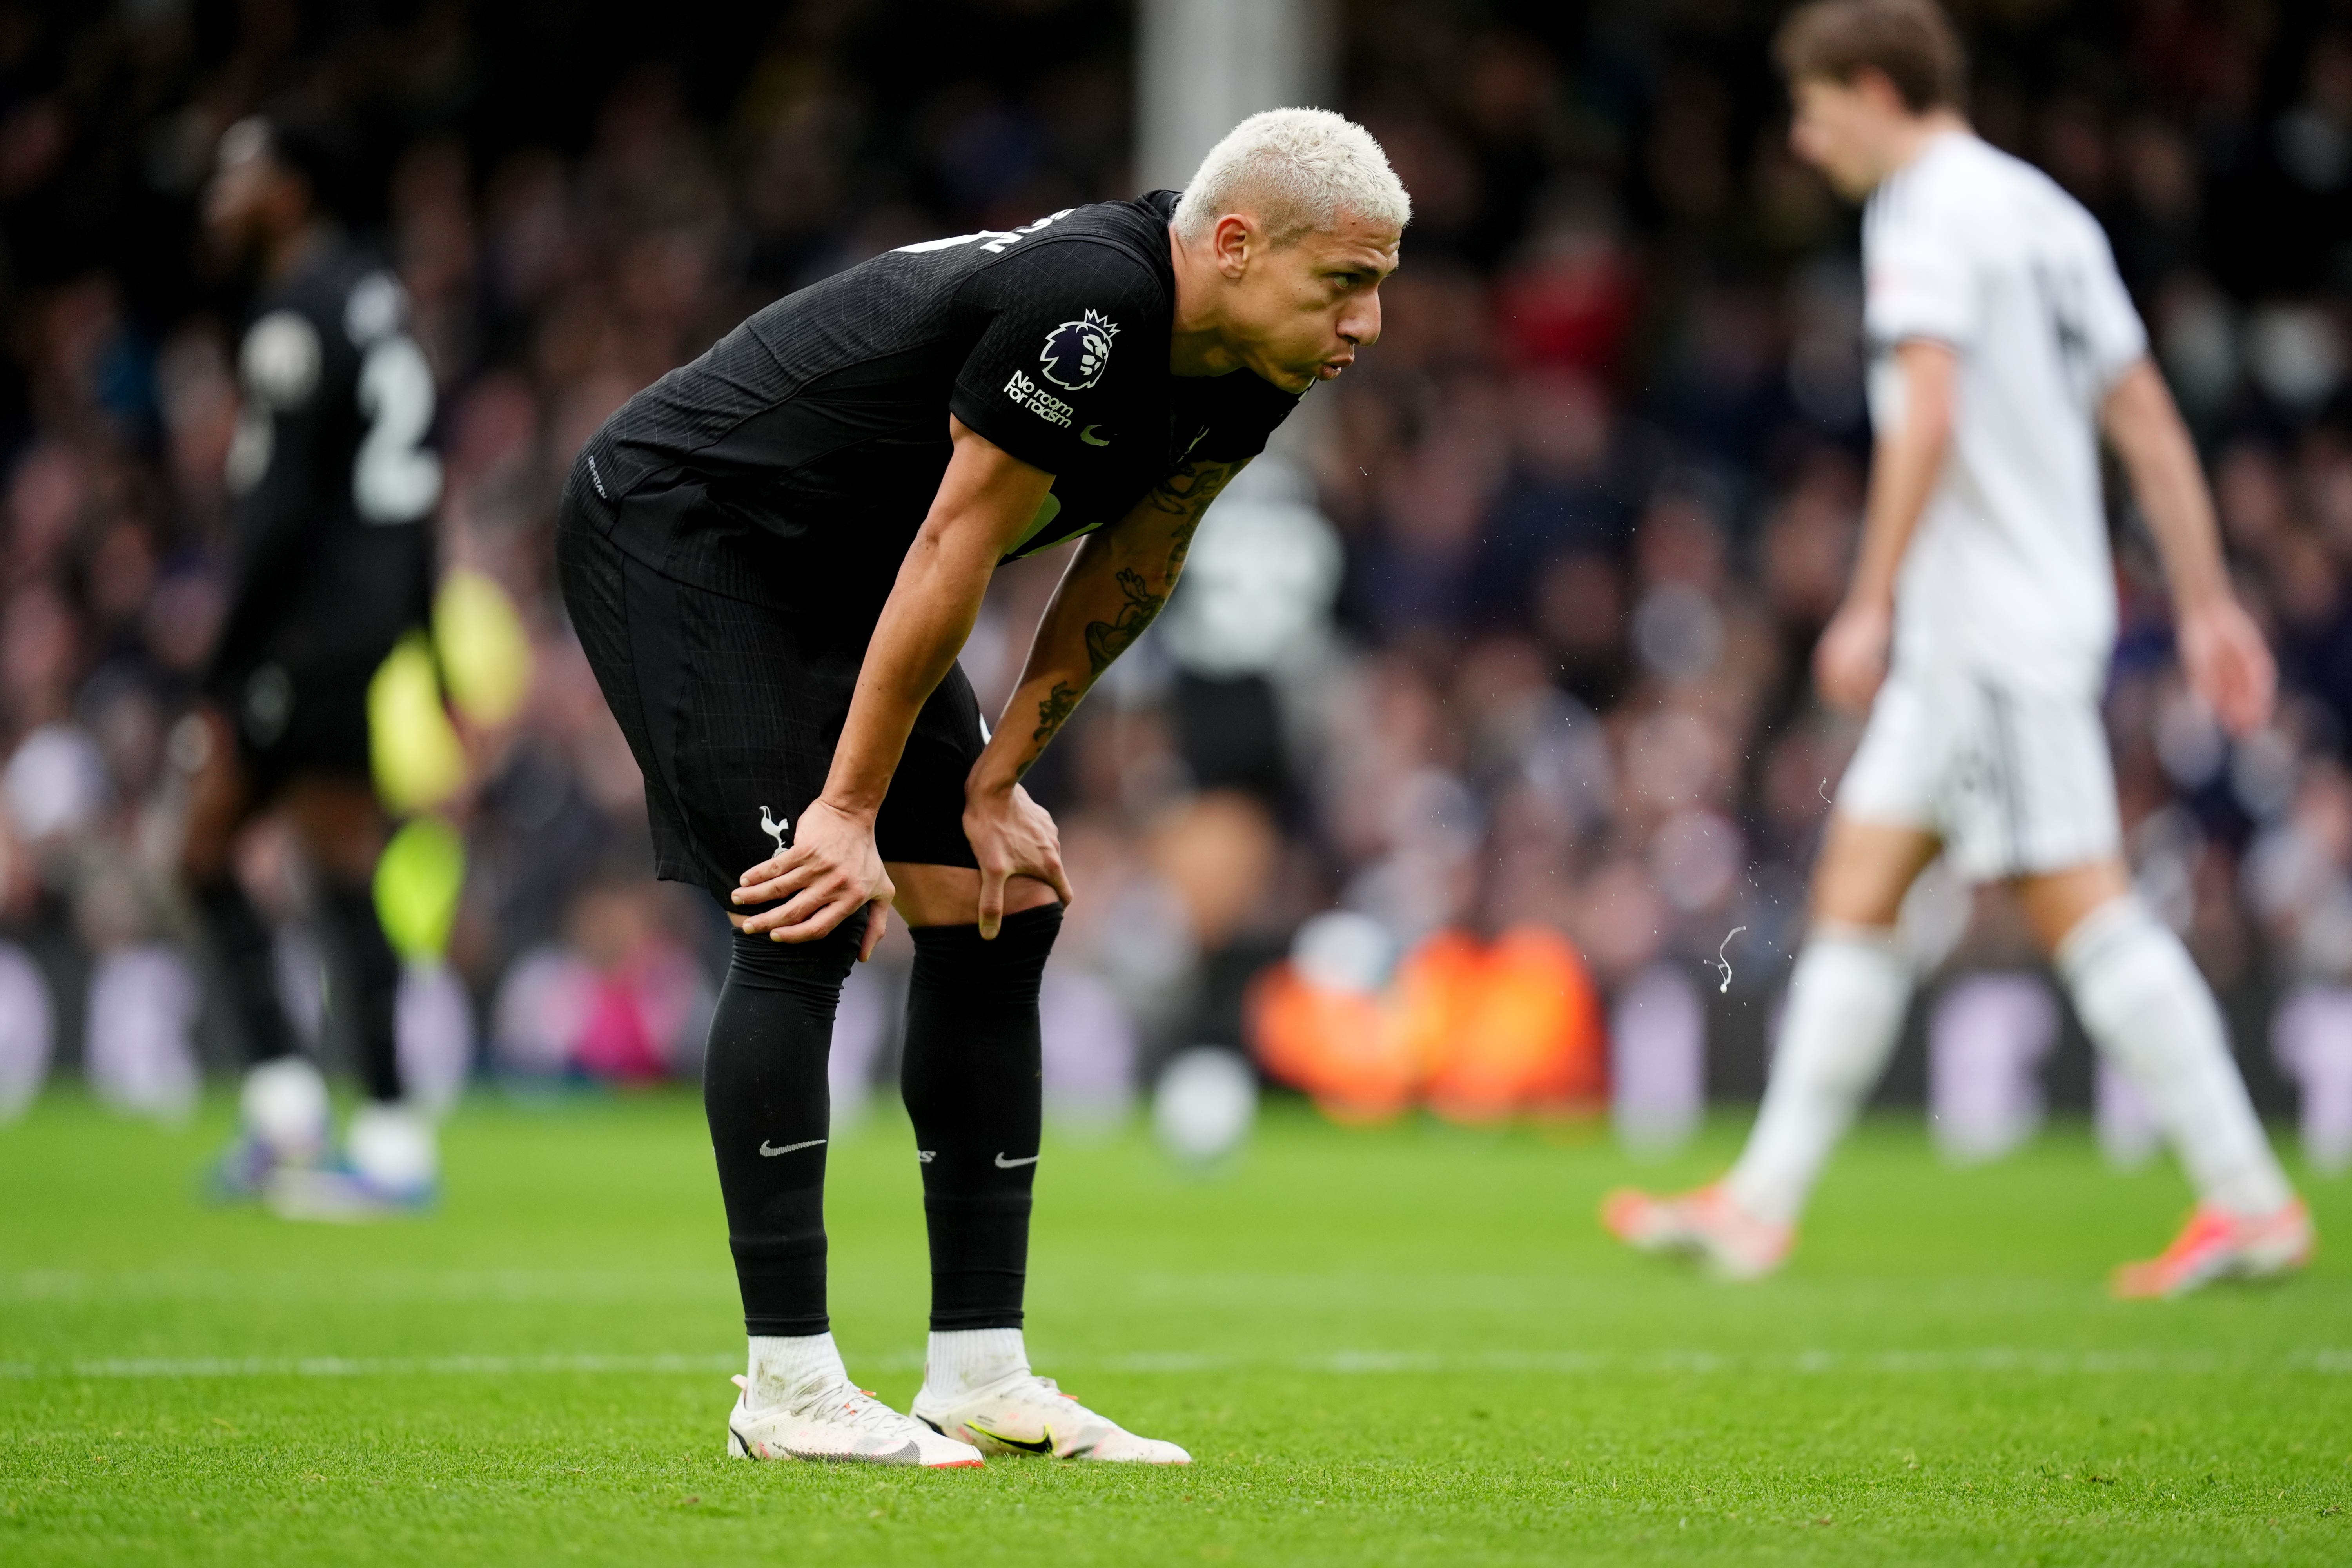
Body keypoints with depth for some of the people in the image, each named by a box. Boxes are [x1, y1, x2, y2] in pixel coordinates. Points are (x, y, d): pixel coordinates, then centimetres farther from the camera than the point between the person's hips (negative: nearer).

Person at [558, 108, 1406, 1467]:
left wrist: (995, 785, 4)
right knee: (810, 923, -18)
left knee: (1004, 910, 4)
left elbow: (1128, 578, 5)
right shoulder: (1087, 305, -33)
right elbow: (952, 559, -28)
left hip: (833, 576, 10)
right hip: (673, 527, -10)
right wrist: (849, 810, -21)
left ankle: (979, 1377, 7)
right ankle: (788, 1387, -14)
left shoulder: (1247, 377, -6)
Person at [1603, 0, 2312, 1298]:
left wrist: (1870, 604, -20)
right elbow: (2148, 422, 18)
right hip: (1963, 640, 10)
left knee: (2082, 908, -10)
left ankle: (2251, 1200, -10)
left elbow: (1929, 417, -21)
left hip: (1998, 630, -10)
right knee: (1856, 890, 9)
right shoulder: (2042, 212, 19)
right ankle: (1761, 1203, 10)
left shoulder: (1929, 211, -9)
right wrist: (2206, 604, 18)